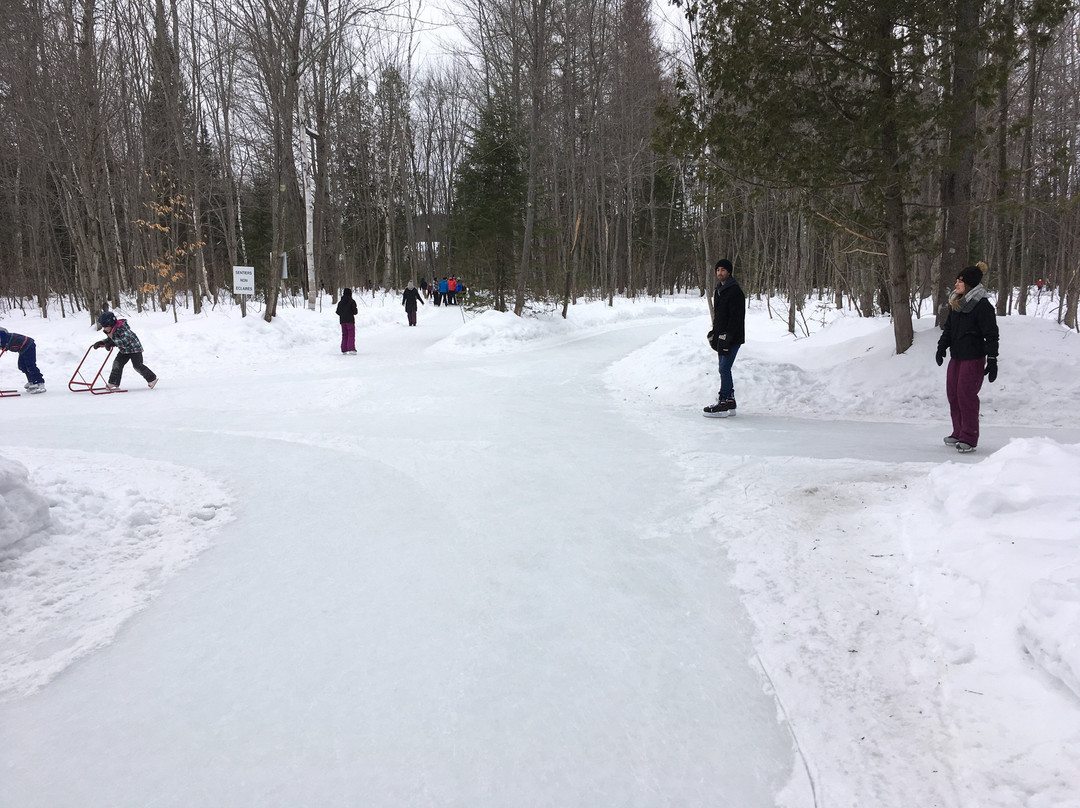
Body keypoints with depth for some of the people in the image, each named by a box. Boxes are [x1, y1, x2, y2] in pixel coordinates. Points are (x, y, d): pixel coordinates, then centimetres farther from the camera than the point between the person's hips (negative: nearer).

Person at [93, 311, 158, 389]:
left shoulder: (121, 328, -29)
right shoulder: (109, 331, -1)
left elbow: (126, 340, -38)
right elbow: (109, 339, 15)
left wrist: (112, 344, -40)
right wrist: (101, 342, -2)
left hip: (134, 347, -9)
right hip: (124, 350, 9)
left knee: (137, 365, -8)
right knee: (117, 363, 0)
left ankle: (152, 378, 8)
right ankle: (113, 383, 7)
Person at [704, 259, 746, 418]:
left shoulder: (735, 291, -12)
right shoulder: (718, 290, 17)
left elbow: (736, 317, -18)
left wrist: (727, 337, -21)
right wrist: (715, 333, 17)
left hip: (732, 337, -9)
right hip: (721, 336, 9)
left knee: (724, 369, -12)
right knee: (724, 369, 11)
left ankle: (724, 402, -10)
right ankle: (729, 401, 17)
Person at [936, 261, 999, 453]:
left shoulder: (982, 306, -14)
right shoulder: (955, 303, 10)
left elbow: (991, 335, -14)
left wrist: (992, 361, -16)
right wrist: (941, 347, 10)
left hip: (973, 358, -8)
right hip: (956, 357, 8)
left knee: (966, 395, -8)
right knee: (953, 394, 10)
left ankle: (969, 438, 1)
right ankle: (959, 433, 23)